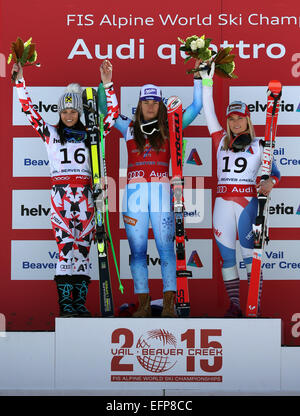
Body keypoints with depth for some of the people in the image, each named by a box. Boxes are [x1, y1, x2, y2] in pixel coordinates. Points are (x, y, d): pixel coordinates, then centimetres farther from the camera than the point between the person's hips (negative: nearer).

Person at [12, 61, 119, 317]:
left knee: (83, 245, 1)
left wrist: (108, 85, 6)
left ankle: (80, 301, 4)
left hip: (85, 195, 2)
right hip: (60, 193, -2)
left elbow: (113, 113, 13)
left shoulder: (90, 135, 14)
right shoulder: (50, 133, 11)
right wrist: (20, 81, 3)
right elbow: (29, 109, 8)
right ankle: (65, 302, -9)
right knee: (65, 244, -10)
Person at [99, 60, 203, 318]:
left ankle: (169, 303, -6)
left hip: (161, 192, -1)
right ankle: (144, 303, 5)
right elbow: (104, 108, 17)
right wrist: (105, 83, 6)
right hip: (134, 191, 2)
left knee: (166, 247, -7)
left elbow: (196, 106, 13)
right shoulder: (129, 128, 17)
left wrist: (198, 77, 10)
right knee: (137, 250, 0)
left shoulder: (169, 129, 13)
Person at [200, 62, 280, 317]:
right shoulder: (221, 141, 14)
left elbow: (275, 171, 9)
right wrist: (207, 81, 5)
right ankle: (234, 305, 12)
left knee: (250, 255, -6)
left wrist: (269, 183, -14)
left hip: (248, 202, -3)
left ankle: (256, 308, -2)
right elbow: (209, 113, 11)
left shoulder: (258, 146, 8)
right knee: (227, 256, 4)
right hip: (223, 203, 3)